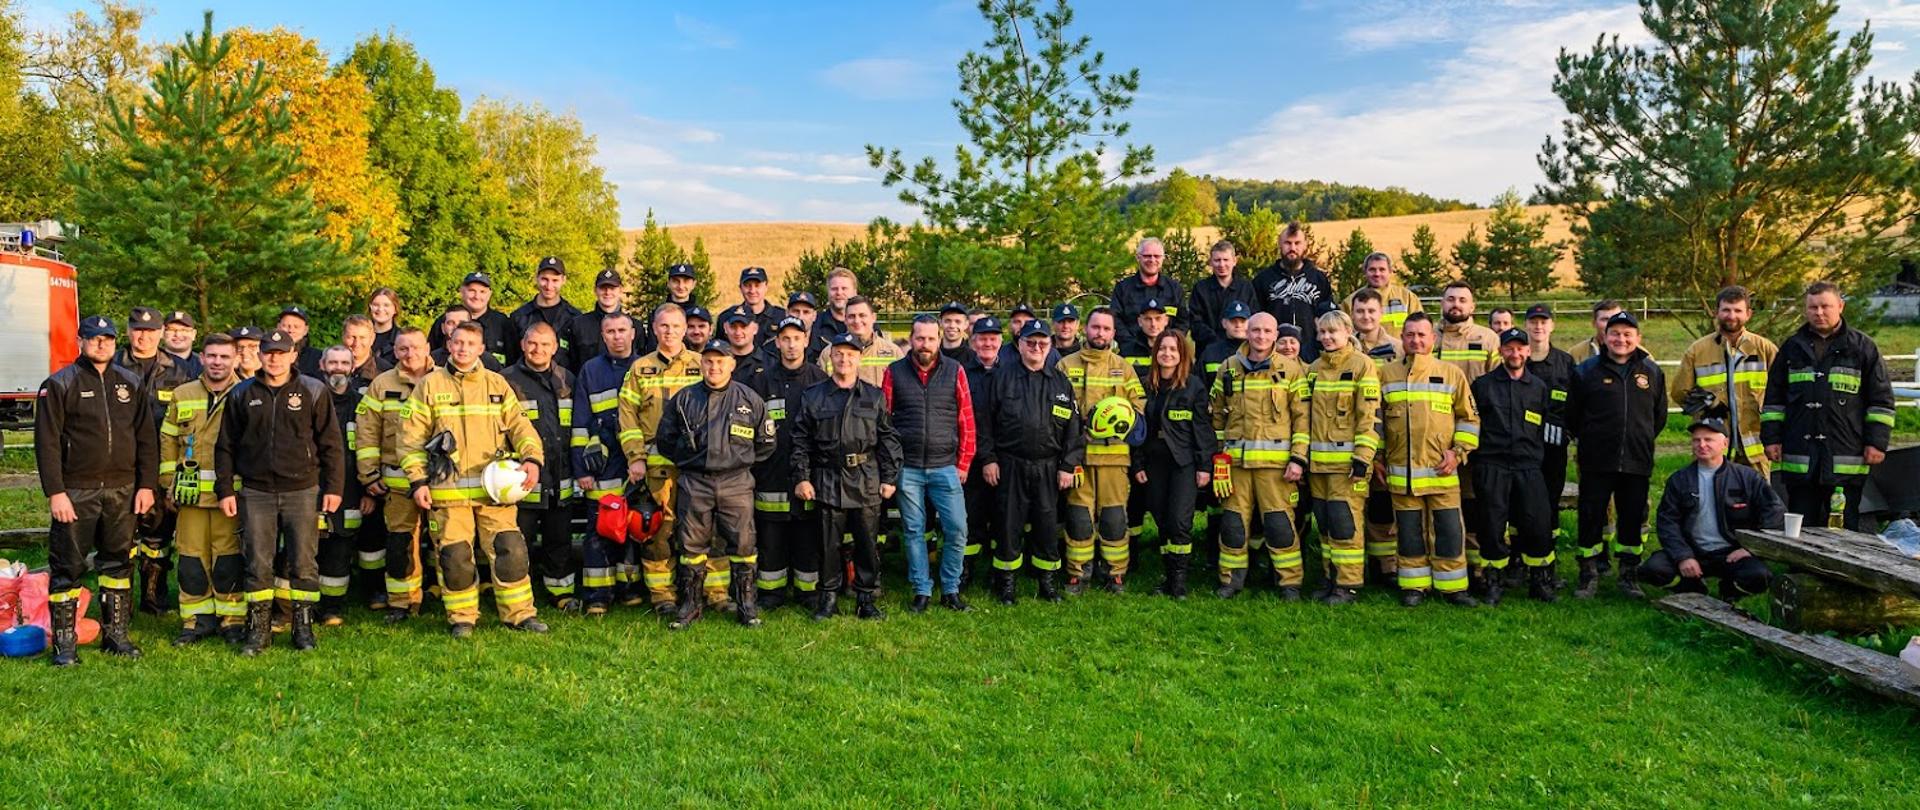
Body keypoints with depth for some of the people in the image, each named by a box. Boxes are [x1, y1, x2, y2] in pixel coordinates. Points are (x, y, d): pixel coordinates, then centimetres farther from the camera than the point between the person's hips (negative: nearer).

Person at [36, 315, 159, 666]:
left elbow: (146, 438, 10)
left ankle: (116, 634, 21)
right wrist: (55, 492, -13)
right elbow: (46, 442, -7)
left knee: (119, 562, 11)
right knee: (67, 565, 1)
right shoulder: (60, 385, -3)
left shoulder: (130, 384, 9)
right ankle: (65, 643, 9)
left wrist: (146, 485, 3)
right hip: (76, 492, -4)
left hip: (122, 491, 4)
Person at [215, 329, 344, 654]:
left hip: (303, 490, -1)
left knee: (303, 563, 2)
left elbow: (330, 443, 3)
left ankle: (304, 627, 12)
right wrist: (225, 489, 6)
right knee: (257, 564, 4)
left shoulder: (313, 391, 3)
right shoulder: (242, 394, 8)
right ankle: (258, 629, 14)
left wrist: (333, 487, -1)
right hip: (255, 492, 2)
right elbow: (226, 446, 12)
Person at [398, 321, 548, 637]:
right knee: (454, 555, 0)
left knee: (510, 549, -4)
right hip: (447, 489, -1)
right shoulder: (429, 385, 7)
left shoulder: (497, 384, 12)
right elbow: (411, 437, 6)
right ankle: (461, 617, 16)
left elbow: (519, 424, 10)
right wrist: (418, 481, -2)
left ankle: (520, 613, 8)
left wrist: (532, 458, -8)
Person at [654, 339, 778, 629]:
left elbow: (766, 442, 12)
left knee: (742, 544, -1)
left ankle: (746, 604, 10)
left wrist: (743, 460, 8)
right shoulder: (683, 399, 7)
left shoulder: (749, 399, 4)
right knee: (692, 545, 5)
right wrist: (685, 461, 10)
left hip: (736, 483, -1)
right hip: (693, 483, 1)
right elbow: (665, 439, 16)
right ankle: (690, 605, 15)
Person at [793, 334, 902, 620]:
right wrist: (801, 477, -2)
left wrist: (889, 477, 1)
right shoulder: (812, 396, 6)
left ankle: (866, 598, 16)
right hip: (827, 481, 0)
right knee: (829, 542, 5)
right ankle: (829, 597, 17)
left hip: (867, 481, 0)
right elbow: (801, 441, 5)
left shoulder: (875, 397, 7)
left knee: (868, 541, 5)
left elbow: (888, 439, 7)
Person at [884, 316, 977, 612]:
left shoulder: (954, 371, 2)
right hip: (906, 469, 0)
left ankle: (951, 590, 12)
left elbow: (966, 421, 3)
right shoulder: (894, 372, 2)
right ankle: (922, 591, 18)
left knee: (957, 530, -3)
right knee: (914, 532, 7)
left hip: (945, 468, 0)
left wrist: (963, 465, 1)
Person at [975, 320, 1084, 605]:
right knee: (1009, 524, 3)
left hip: (1048, 467, 2)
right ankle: (1005, 582, 15)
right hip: (1010, 466, -2)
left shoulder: (1060, 381, 8)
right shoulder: (1001, 377, 2)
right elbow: (985, 420, 2)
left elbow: (1073, 427, 8)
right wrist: (988, 459, -3)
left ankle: (1047, 581, 21)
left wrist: (1068, 465, 2)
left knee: (1048, 525, 6)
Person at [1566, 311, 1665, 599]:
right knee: (1591, 517, 1)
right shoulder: (1587, 371, 1)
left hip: (1637, 462, 2)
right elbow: (1572, 414, 7)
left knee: (1633, 518, 8)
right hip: (1596, 461, -2)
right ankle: (1589, 573, 12)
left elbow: (1660, 415, 18)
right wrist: (1589, 439, 9)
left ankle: (1628, 573, 19)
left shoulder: (1652, 372, 8)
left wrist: (1643, 440, 15)